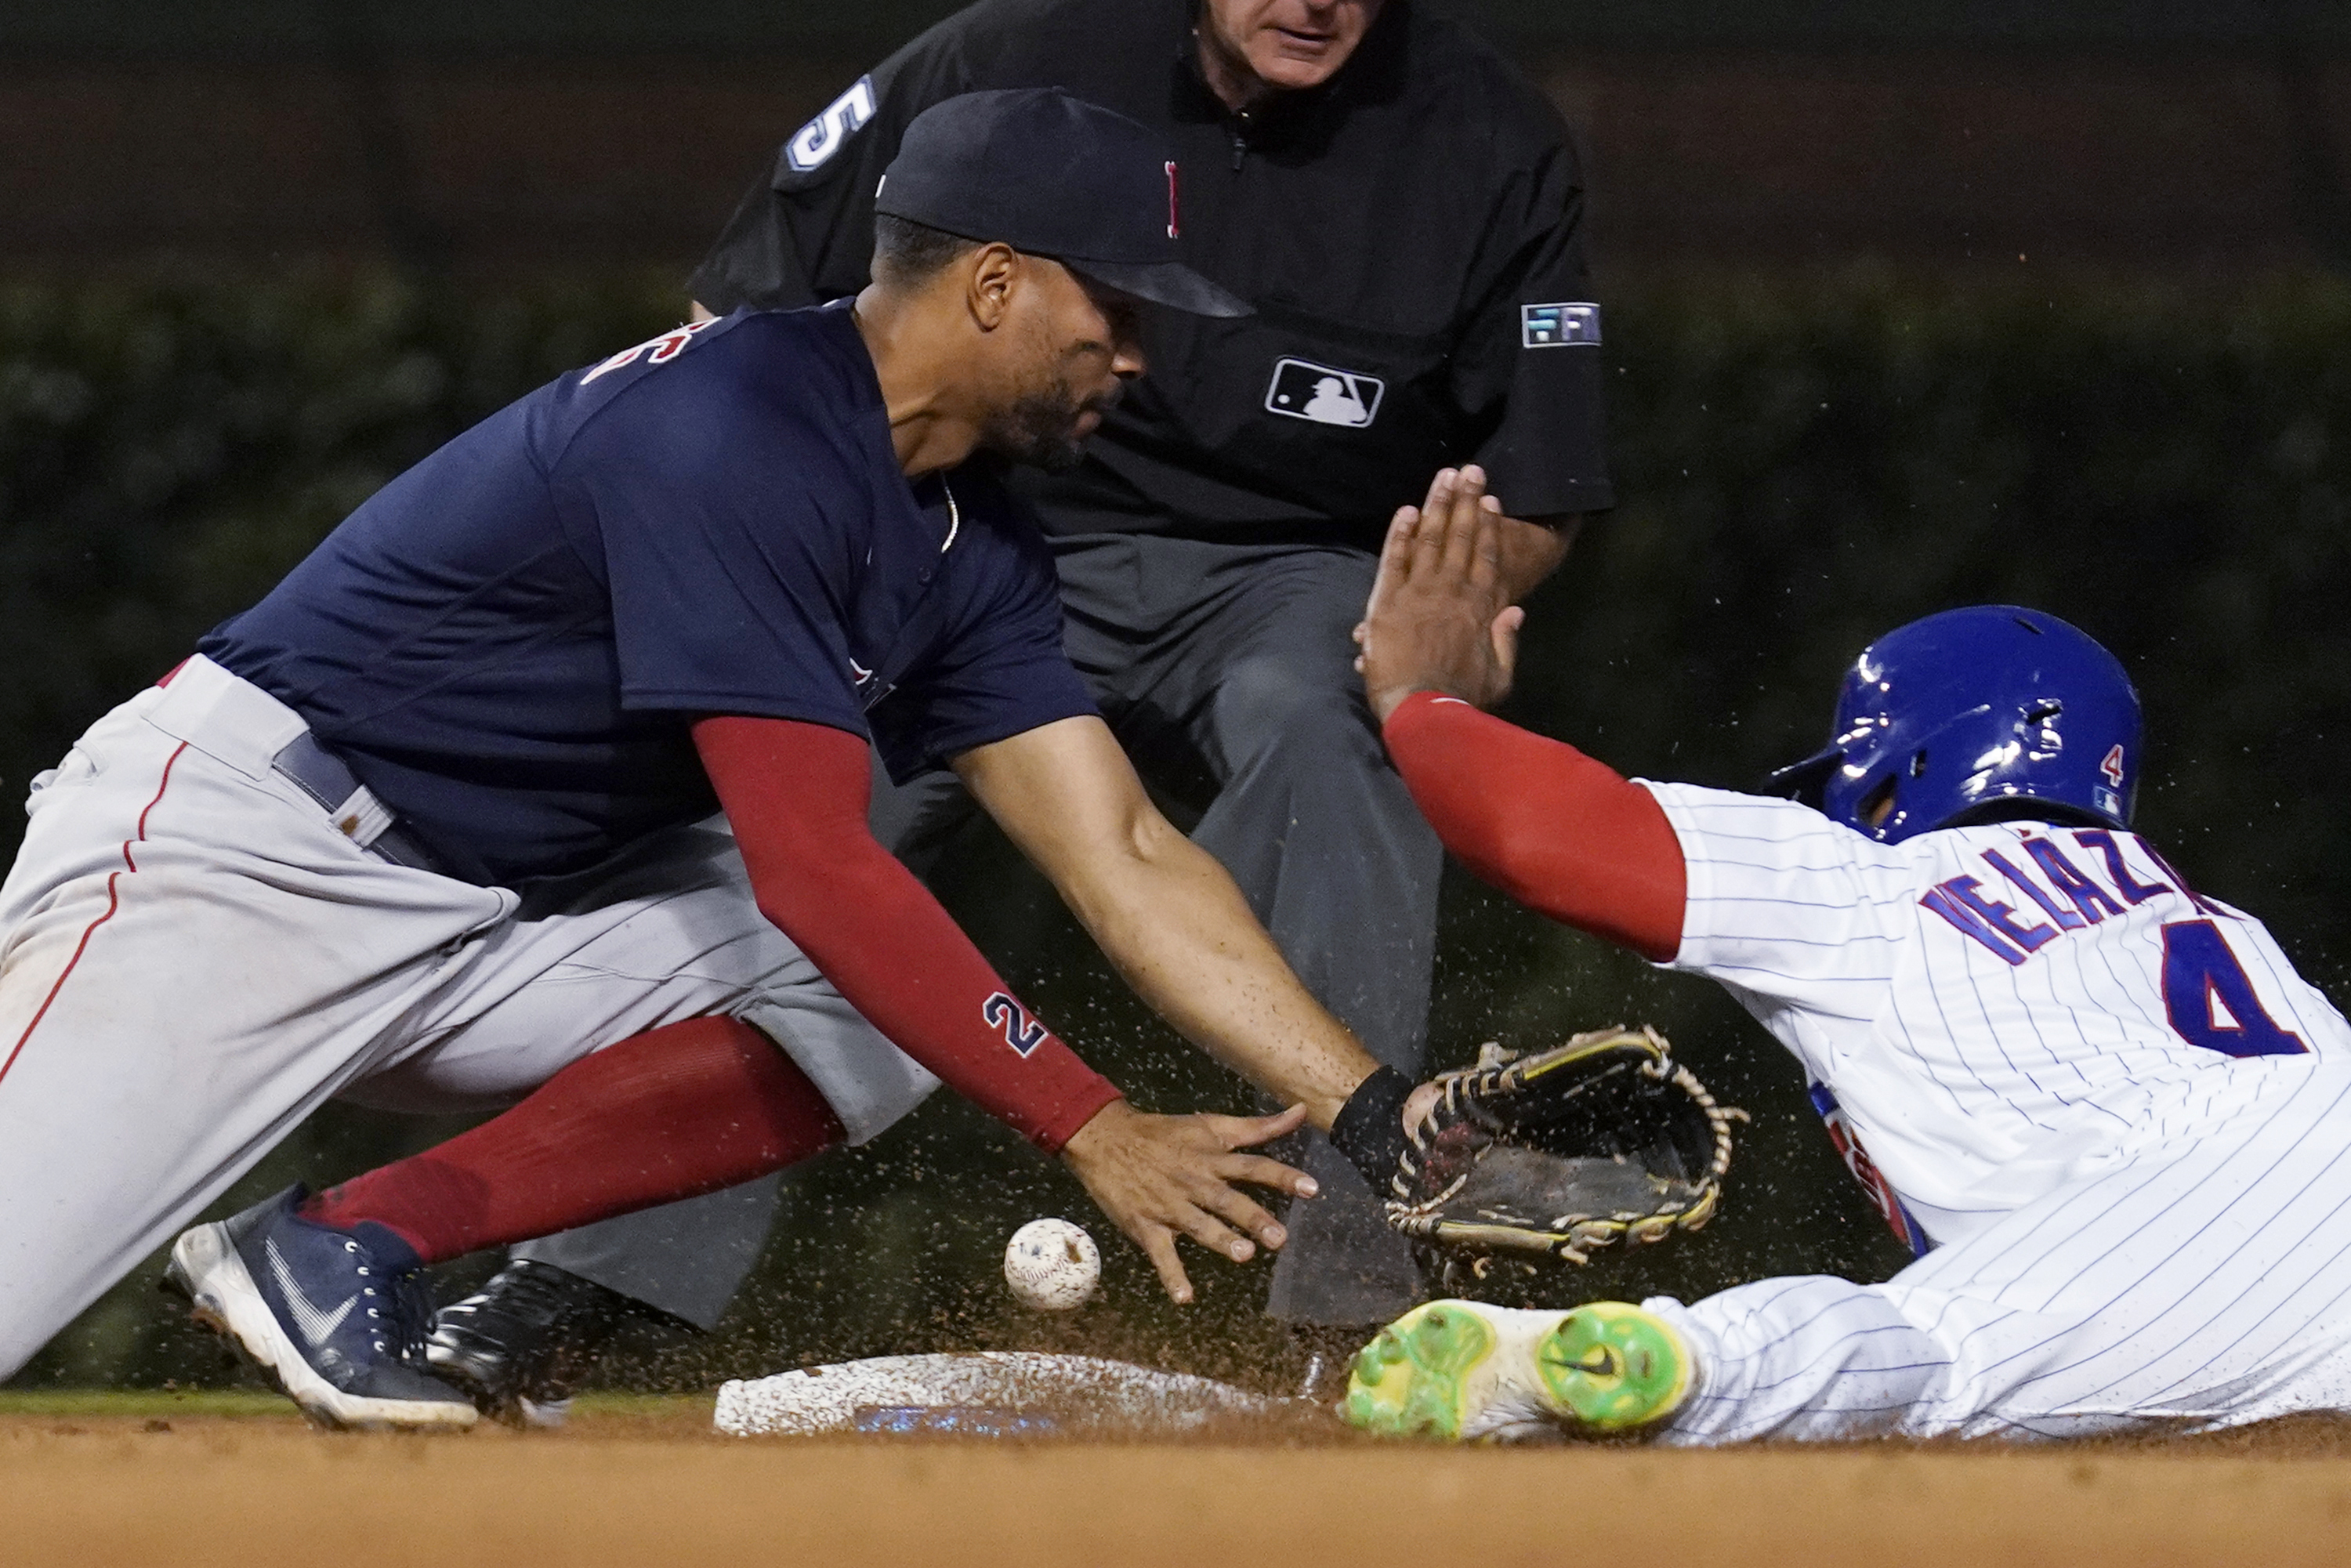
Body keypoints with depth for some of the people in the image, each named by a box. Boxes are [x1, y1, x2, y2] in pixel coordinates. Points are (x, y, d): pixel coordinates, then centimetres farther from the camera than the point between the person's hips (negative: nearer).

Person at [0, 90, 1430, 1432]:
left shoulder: (974, 548, 7)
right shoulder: (736, 431, -21)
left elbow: (1126, 858, 7)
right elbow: (812, 869, -24)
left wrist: (1375, 1111, -2)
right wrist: (1094, 1130, -21)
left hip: (503, 920, 9)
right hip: (248, 847, -9)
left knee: (888, 1026, -8)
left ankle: (358, 1241, -13)